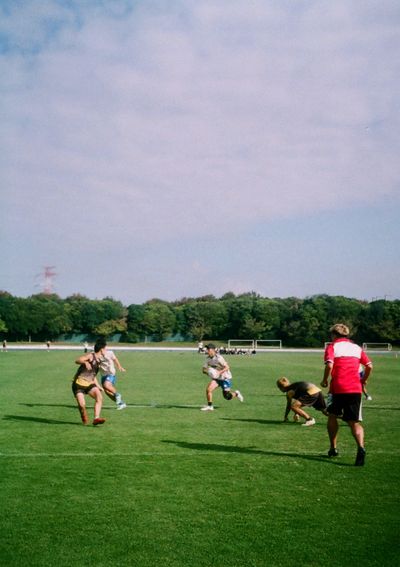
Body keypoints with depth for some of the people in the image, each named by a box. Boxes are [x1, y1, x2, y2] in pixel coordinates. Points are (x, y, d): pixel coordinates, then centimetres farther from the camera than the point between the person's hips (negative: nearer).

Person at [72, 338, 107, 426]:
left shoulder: (98, 361, 16)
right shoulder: (91, 356, -7)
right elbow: (77, 360, -23)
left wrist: (98, 386, 22)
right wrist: (85, 362, -43)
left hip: (89, 384, 6)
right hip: (79, 383, -6)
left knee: (99, 397, -21)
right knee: (82, 405, -16)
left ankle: (96, 418, -27)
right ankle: (85, 421, 13)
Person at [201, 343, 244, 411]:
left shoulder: (219, 358, -23)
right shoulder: (208, 358, -2)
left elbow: (227, 367, -22)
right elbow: (204, 369, 2)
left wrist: (219, 372, -34)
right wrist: (207, 372, -20)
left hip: (225, 378, -6)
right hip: (216, 378, 6)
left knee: (227, 396, -4)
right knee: (208, 389, -16)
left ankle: (236, 394, 28)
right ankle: (210, 406, -4)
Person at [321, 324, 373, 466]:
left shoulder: (332, 347, 1)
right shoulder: (356, 347, 15)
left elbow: (329, 365, -15)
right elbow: (369, 366, 8)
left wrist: (324, 380, -1)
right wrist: (364, 381, 23)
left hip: (338, 388, -3)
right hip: (355, 389, 3)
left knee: (332, 416, 20)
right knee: (355, 422, 3)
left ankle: (333, 448, 23)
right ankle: (361, 447, -23)